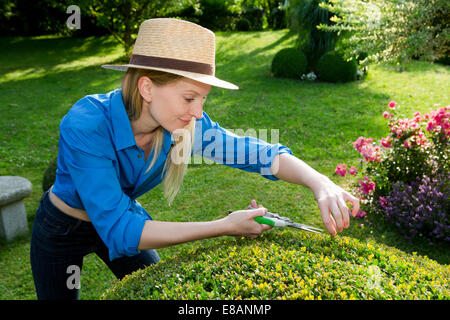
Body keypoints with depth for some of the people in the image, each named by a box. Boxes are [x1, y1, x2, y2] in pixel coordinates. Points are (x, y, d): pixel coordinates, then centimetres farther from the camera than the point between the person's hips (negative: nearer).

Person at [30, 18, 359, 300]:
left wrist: (320, 183, -39)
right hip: (62, 230, -3)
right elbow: (119, 231, -41)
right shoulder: (87, 125, -39)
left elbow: (261, 153, -21)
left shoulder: (185, 127, -24)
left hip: (124, 216, 4)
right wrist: (225, 227, -42)